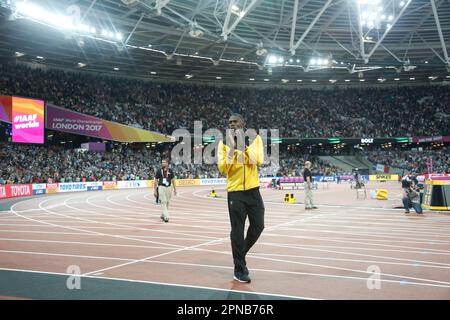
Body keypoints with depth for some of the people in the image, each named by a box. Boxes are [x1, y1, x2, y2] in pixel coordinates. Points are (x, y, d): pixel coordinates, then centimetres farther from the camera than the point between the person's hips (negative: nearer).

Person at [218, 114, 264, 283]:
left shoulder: (254, 139, 4)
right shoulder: (224, 144, 0)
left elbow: (258, 161, -12)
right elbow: (222, 168, -11)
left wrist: (244, 145, -15)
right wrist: (231, 149, -15)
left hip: (253, 190, 2)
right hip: (235, 192, -2)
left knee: (258, 226, 6)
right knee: (237, 231, -1)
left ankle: (240, 254, 32)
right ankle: (240, 269, 12)